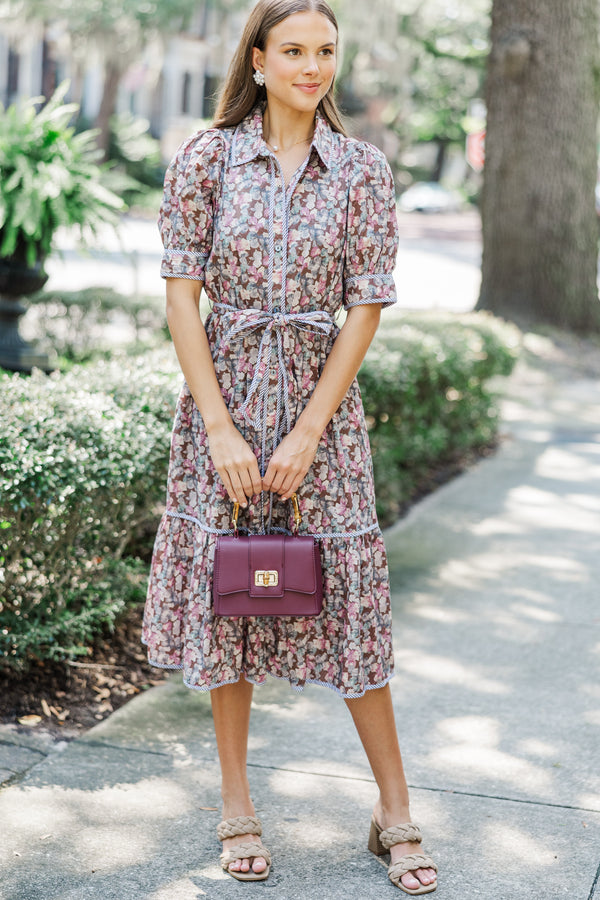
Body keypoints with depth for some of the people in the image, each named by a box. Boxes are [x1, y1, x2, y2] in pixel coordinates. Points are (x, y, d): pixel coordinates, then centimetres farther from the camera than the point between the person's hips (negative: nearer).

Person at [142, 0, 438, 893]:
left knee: (351, 596, 1)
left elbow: (367, 308, -3)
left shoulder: (363, 170, 0)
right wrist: (221, 428, -10)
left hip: (323, 398, 0)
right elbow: (181, 294, -4)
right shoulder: (205, 159, -1)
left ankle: (395, 813, 13)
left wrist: (306, 434, -9)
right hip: (223, 393, 0)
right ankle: (237, 805, 21)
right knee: (226, 593, 7)